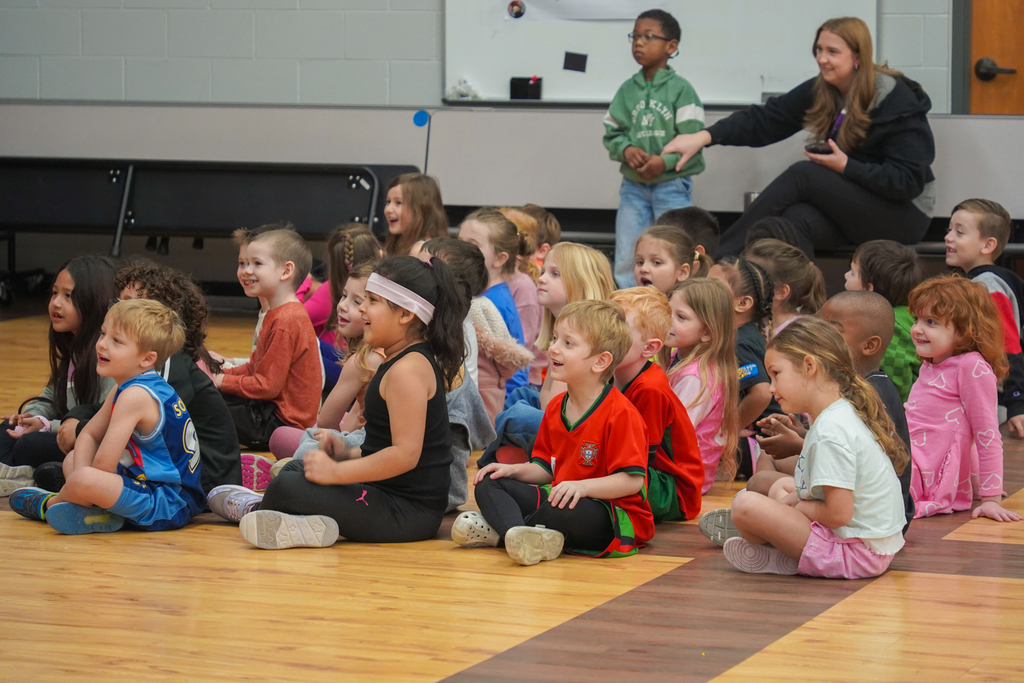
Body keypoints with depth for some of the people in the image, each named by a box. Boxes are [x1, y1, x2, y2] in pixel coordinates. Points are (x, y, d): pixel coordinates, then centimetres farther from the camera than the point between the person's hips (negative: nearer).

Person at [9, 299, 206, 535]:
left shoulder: (135, 396, -21)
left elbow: (105, 465, -22)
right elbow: (88, 436, 18)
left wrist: (81, 482, -3)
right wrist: (80, 477, 0)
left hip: (169, 506, -11)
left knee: (85, 480, -33)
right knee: (71, 460, 23)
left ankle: (49, 504, 1)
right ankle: (97, 509, -5)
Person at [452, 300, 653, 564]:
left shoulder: (620, 413, -16)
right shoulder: (555, 408, 12)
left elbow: (632, 480, -21)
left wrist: (583, 486, -32)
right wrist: (515, 470, -1)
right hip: (558, 495, 8)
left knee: (570, 510, -42)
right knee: (488, 484, -2)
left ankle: (500, 531, -20)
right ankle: (515, 532, -34)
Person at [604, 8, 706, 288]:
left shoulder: (680, 89, -5)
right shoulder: (627, 90, 7)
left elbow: (693, 137, -10)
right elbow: (612, 132, 9)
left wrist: (665, 161, -21)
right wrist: (626, 150, -11)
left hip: (672, 184, -4)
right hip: (633, 186, 4)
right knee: (625, 260, 4)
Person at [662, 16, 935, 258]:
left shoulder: (900, 105, -15)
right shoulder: (819, 92, 2)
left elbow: (908, 182, -19)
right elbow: (764, 120, -4)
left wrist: (846, 166, -24)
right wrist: (705, 137, -16)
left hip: (905, 216, -6)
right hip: (851, 207, 6)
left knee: (803, 173, -22)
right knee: (797, 220, -29)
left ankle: (719, 256, -19)